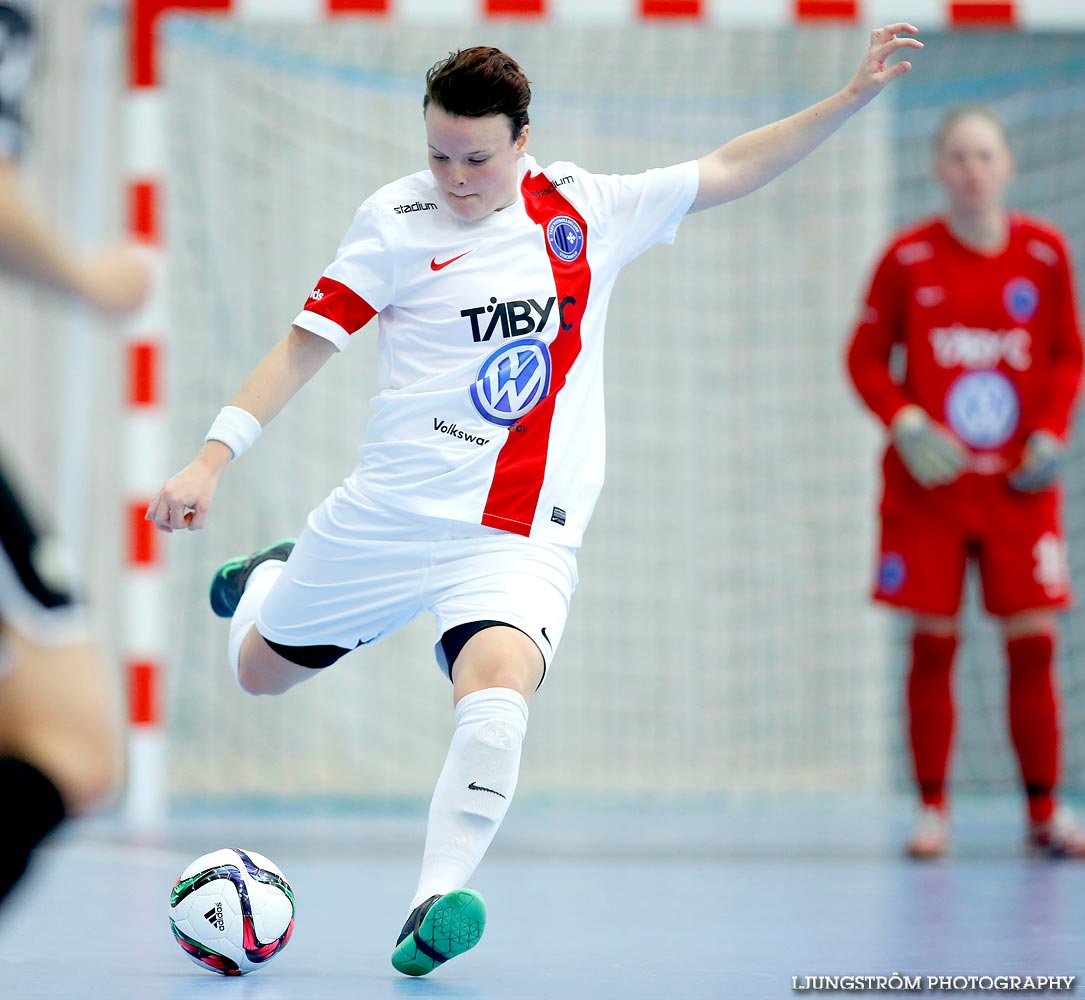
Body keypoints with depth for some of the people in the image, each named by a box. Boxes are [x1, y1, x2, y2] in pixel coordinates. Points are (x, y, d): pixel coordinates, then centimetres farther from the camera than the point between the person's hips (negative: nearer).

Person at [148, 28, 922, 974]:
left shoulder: (589, 210, 3)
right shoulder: (397, 218, -4)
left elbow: (726, 171, 13)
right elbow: (306, 343, -3)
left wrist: (853, 96, 8)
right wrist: (213, 458, -10)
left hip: (522, 536, 0)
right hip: (390, 511, 1)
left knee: (497, 687, -30)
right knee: (260, 668, 17)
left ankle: (433, 909, -27)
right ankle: (277, 573, 53)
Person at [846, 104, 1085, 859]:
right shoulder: (908, 258, -3)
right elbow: (867, 357, 3)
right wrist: (906, 423, -13)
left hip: (1020, 485, 1)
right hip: (930, 483, -1)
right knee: (933, 644, -2)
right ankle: (933, 810, 7)